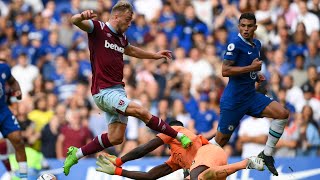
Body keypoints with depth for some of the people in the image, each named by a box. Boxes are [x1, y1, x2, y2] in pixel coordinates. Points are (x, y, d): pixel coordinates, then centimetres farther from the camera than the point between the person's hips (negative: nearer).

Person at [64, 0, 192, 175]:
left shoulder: (121, 38, 16)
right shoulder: (99, 28, -6)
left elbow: (131, 50, 39)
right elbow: (74, 21, -22)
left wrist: (155, 55, 43)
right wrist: (82, 16, -45)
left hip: (118, 91, 9)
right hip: (104, 91, -9)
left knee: (116, 138, 4)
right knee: (141, 111, -22)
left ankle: (76, 154, 15)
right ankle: (180, 136, -16)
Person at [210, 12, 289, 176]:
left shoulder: (257, 44, 11)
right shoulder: (235, 44, -14)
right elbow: (225, 71, -22)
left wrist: (257, 76, 9)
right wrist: (251, 67, -21)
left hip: (251, 95, 7)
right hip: (233, 99, -7)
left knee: (282, 114, -9)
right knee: (221, 140, -1)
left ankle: (267, 154, 1)